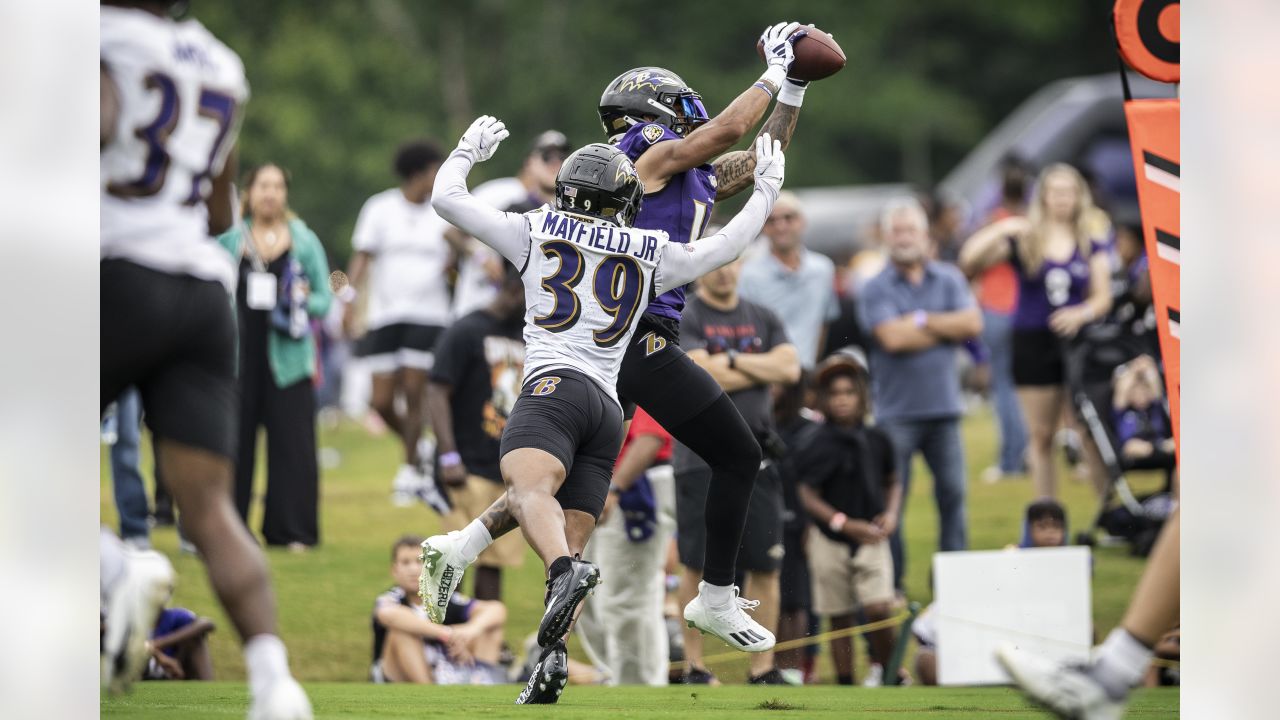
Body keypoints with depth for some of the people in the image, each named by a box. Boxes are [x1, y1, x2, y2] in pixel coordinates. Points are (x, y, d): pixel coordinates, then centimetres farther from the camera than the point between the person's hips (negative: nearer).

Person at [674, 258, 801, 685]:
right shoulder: (683, 319, -1)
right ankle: (694, 665, 5)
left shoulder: (763, 319, 14)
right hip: (701, 455, -4)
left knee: (766, 566, 1)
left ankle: (763, 667, 5)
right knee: (698, 566, -2)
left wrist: (732, 359, -7)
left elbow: (790, 368, 0)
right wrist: (764, 370, -2)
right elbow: (704, 377, -14)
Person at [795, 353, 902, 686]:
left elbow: (892, 482, 16)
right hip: (830, 542, -1)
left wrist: (891, 514, -3)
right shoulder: (819, 446, -8)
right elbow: (808, 496, -10)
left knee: (878, 609, -13)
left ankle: (889, 672, 5)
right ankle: (845, 681, 15)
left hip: (871, 539, 1)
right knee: (839, 619, 6)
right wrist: (845, 524, -19)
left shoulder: (877, 440, 2)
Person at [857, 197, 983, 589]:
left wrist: (921, 320, -8)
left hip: (943, 408, 2)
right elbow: (891, 338, -14)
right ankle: (891, 584, 4)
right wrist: (945, 329, -4)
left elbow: (972, 323, -4)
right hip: (896, 410, -2)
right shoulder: (876, 288, 0)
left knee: (952, 493, 0)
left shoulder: (948, 279, 10)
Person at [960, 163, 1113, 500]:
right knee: (1041, 437, 5)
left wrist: (1082, 313, -18)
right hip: (1034, 343, 0)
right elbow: (969, 262, -7)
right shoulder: (1024, 240, 1)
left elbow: (1103, 296, 3)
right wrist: (1000, 231, -20)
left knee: (1093, 434, -5)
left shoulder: (1092, 244, 6)